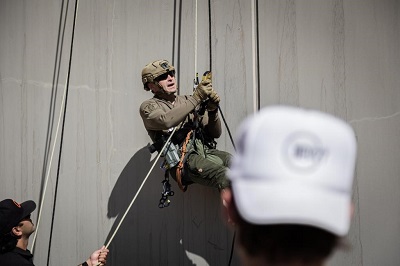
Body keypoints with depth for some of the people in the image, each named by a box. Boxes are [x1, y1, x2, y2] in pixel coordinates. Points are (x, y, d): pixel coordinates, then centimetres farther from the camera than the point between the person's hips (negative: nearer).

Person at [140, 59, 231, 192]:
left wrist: (212, 110, 3)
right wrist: (196, 98, -14)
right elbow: (166, 121, -16)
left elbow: (216, 133, 24)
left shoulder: (186, 100, 27)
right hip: (184, 160, -5)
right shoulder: (148, 106, 11)